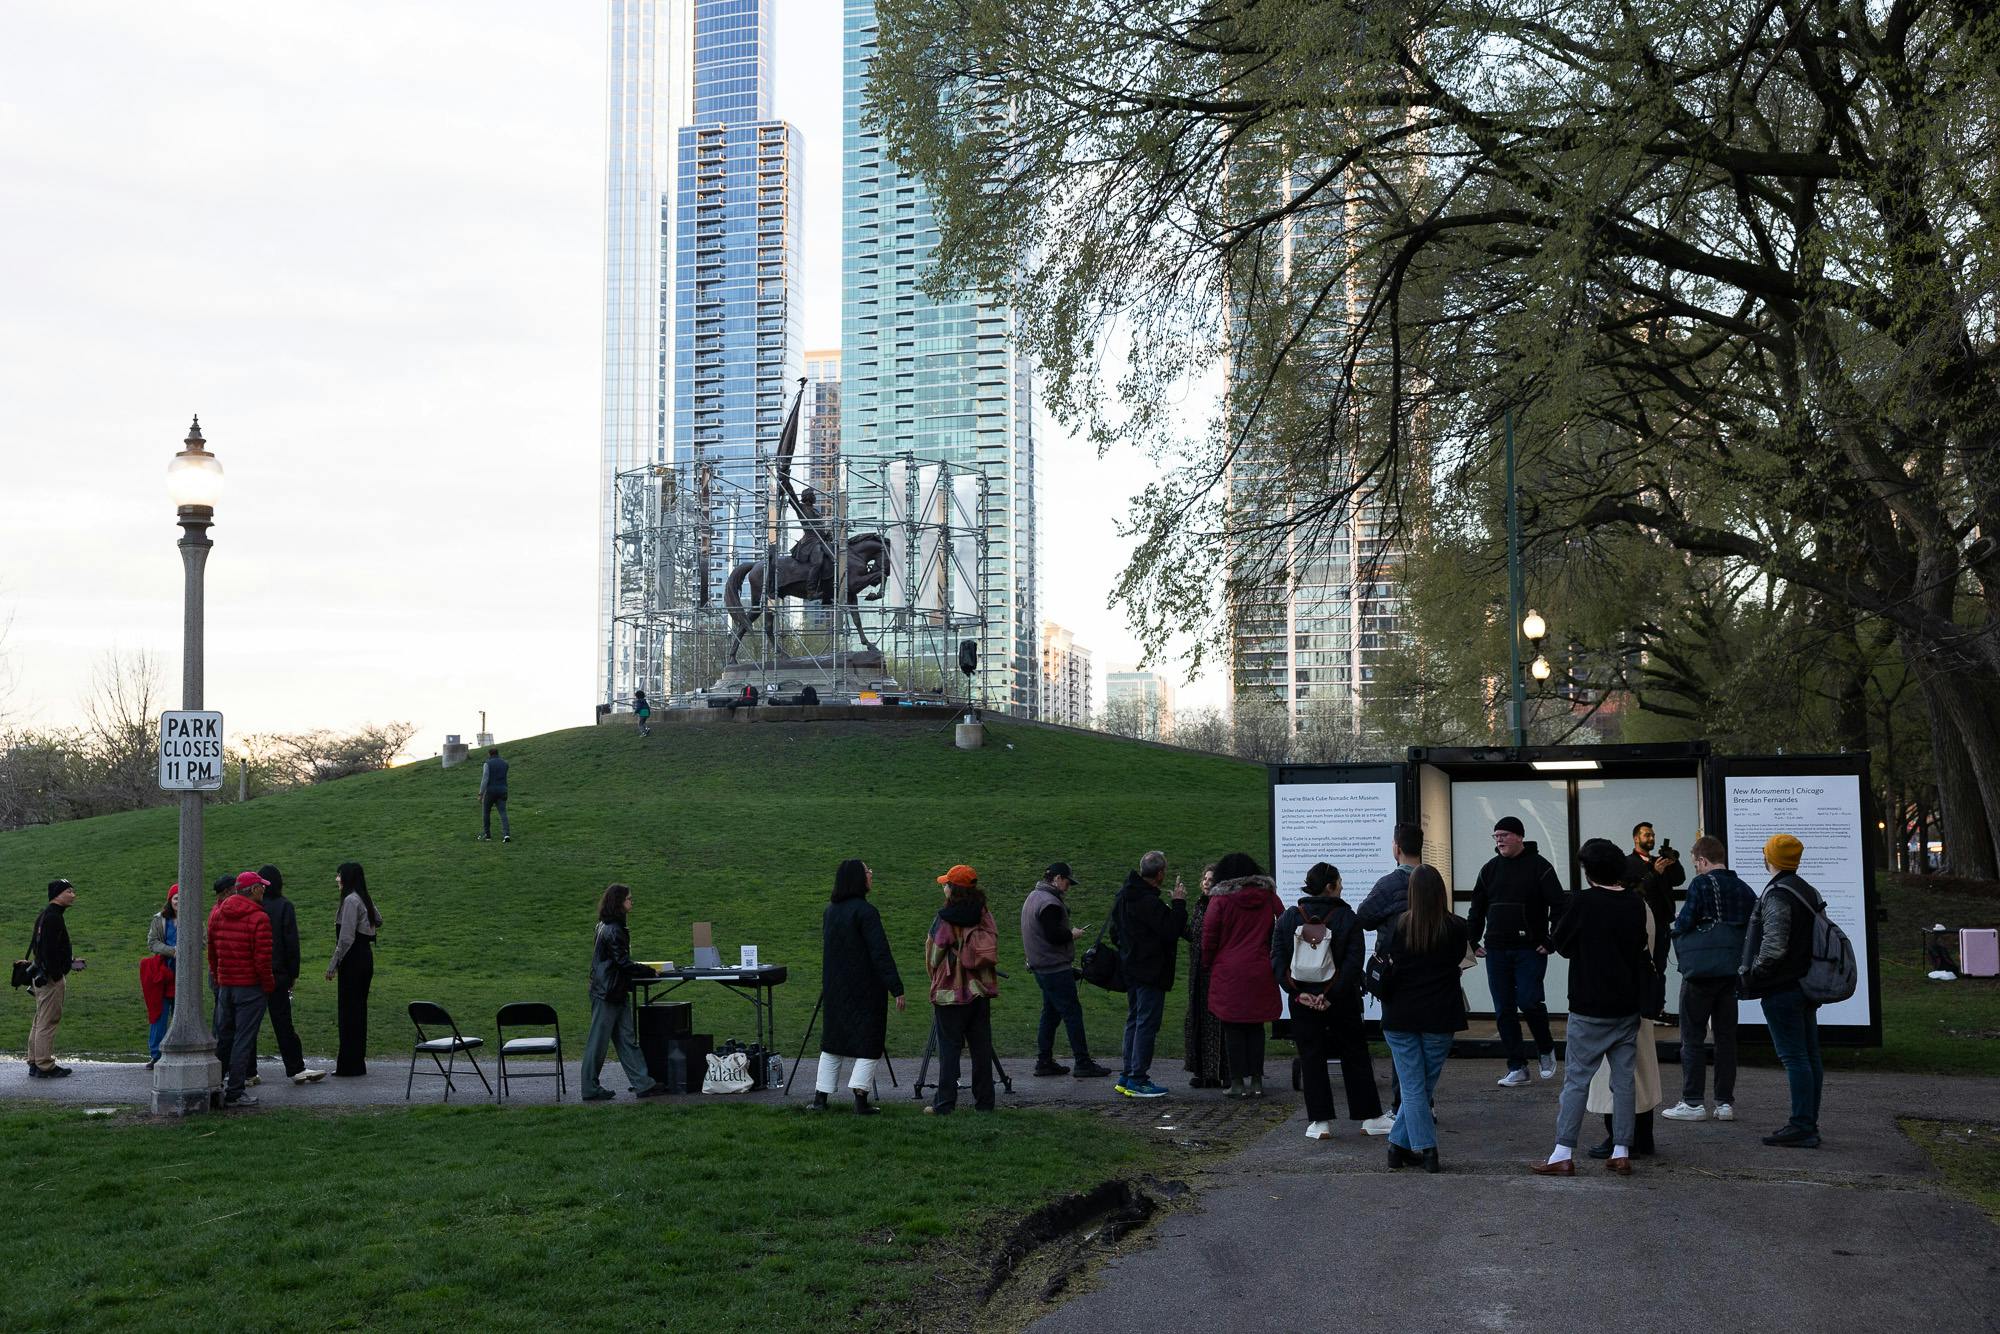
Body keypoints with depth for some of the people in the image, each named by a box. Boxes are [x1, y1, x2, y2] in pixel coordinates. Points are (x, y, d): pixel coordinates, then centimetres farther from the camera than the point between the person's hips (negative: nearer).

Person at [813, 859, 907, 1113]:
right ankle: (860, 1099, -8)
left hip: (835, 987, 7)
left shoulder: (830, 911, 8)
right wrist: (896, 988, -18)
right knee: (869, 1043, 0)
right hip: (866, 988, -7)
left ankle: (820, 1098, 14)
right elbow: (881, 953, -19)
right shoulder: (865, 911, -16)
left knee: (832, 1043, 15)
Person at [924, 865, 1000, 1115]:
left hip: (951, 992, -5)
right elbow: (993, 951, 9)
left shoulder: (944, 919, -11)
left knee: (949, 1047, 0)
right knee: (981, 1047, 8)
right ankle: (984, 1102, 11)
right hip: (981, 990, 5)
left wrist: (935, 979, 16)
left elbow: (933, 957, -3)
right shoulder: (985, 917, 3)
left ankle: (944, 1103, 0)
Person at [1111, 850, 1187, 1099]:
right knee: (1147, 1023, -5)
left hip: (1130, 966, 10)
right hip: (1150, 971, -10)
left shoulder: (1123, 896, 10)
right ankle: (1138, 1080, -4)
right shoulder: (1148, 902, -22)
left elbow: (1115, 932, 18)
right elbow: (1172, 930, -24)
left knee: (1134, 1020, 16)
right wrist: (1179, 903, -14)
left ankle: (1127, 1076, 19)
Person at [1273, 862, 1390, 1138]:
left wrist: (1298, 992, -10)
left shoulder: (1289, 918, 0)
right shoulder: (1348, 918, -6)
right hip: (1342, 1002, -1)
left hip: (1303, 1001, 1)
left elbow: (1278, 960, -7)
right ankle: (1370, 1117, 14)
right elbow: (1353, 963, -15)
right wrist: (1331, 995, -15)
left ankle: (1319, 1121, 4)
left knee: (1311, 1058, 7)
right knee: (1355, 1055, 11)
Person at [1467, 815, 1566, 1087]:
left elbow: (1559, 906, -7)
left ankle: (1546, 1050, 14)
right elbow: (1477, 909, 18)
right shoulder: (1490, 869, 11)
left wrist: (1551, 941, -11)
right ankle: (1517, 1068, 10)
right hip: (1497, 951, 5)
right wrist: (1473, 941, 10)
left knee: (1529, 1001, -13)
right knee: (1504, 1011, 3)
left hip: (1530, 950, -5)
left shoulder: (1538, 866, -4)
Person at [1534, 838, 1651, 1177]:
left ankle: (1563, 1154, -2)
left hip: (1589, 1009, -4)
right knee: (1623, 1080, 9)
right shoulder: (1636, 905, 0)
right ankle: (1621, 1152, 10)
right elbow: (1641, 948, 12)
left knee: (1576, 1079, -1)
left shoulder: (1581, 902, -13)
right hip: (1627, 1007, 4)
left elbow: (1560, 943, -1)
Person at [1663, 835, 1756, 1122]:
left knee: (1692, 1038, 1)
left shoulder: (1701, 884, -10)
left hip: (1700, 972, -6)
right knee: (1726, 1036, 11)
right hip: (1732, 973, 6)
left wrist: (1677, 926, 8)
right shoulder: (1744, 889, 9)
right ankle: (1725, 1102, 11)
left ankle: (1692, 1102, -1)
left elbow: (1683, 923, -14)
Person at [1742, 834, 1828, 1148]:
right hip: (1807, 986, 10)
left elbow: (1774, 946, -23)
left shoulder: (1776, 895, -16)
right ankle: (1809, 1123, 17)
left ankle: (1801, 1127, -9)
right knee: (1810, 1056, 11)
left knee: (1794, 1057, -9)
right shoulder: (1810, 892, 15)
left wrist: (1754, 973, -11)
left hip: (1782, 989, -9)